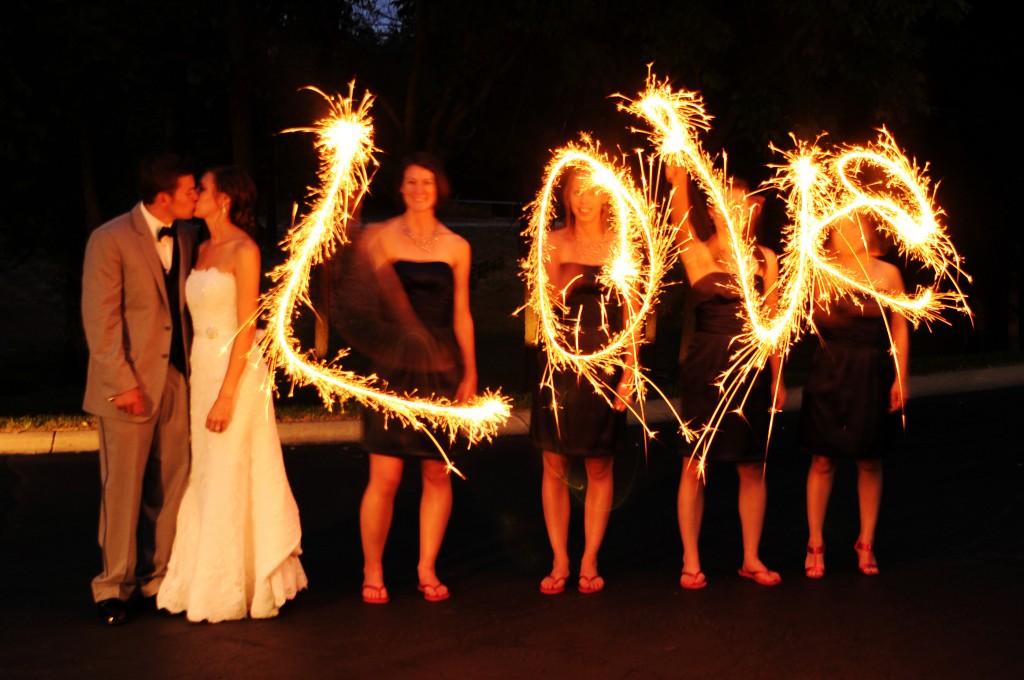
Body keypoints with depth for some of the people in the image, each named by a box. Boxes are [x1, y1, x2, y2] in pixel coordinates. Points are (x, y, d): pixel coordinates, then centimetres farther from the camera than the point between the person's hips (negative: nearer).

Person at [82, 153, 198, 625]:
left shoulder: (186, 235, 7)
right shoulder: (110, 240, -9)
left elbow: (185, 304, 11)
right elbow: (100, 321, -11)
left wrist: (192, 369, 2)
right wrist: (123, 385, -14)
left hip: (177, 378, 5)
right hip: (129, 383, -5)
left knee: (170, 486, 7)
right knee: (123, 488, 2)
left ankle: (159, 578, 19)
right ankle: (115, 586, 15)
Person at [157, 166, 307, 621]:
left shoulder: (244, 251, -11)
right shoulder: (204, 249, 13)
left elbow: (247, 327, -15)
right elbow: (200, 318, 14)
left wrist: (226, 394, -19)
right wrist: (203, 385, 9)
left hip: (237, 370, -8)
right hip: (202, 368, 8)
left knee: (232, 480, -2)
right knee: (205, 477, 11)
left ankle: (231, 589, 7)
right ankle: (205, 581, 20)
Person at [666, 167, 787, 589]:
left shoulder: (765, 259, 8)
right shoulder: (698, 254, -1)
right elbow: (681, 220, -19)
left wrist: (777, 377, 9)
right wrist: (679, 181, -34)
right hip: (705, 370, -3)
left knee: (752, 468, 8)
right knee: (696, 465, 1)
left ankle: (751, 558, 22)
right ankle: (691, 562, 12)